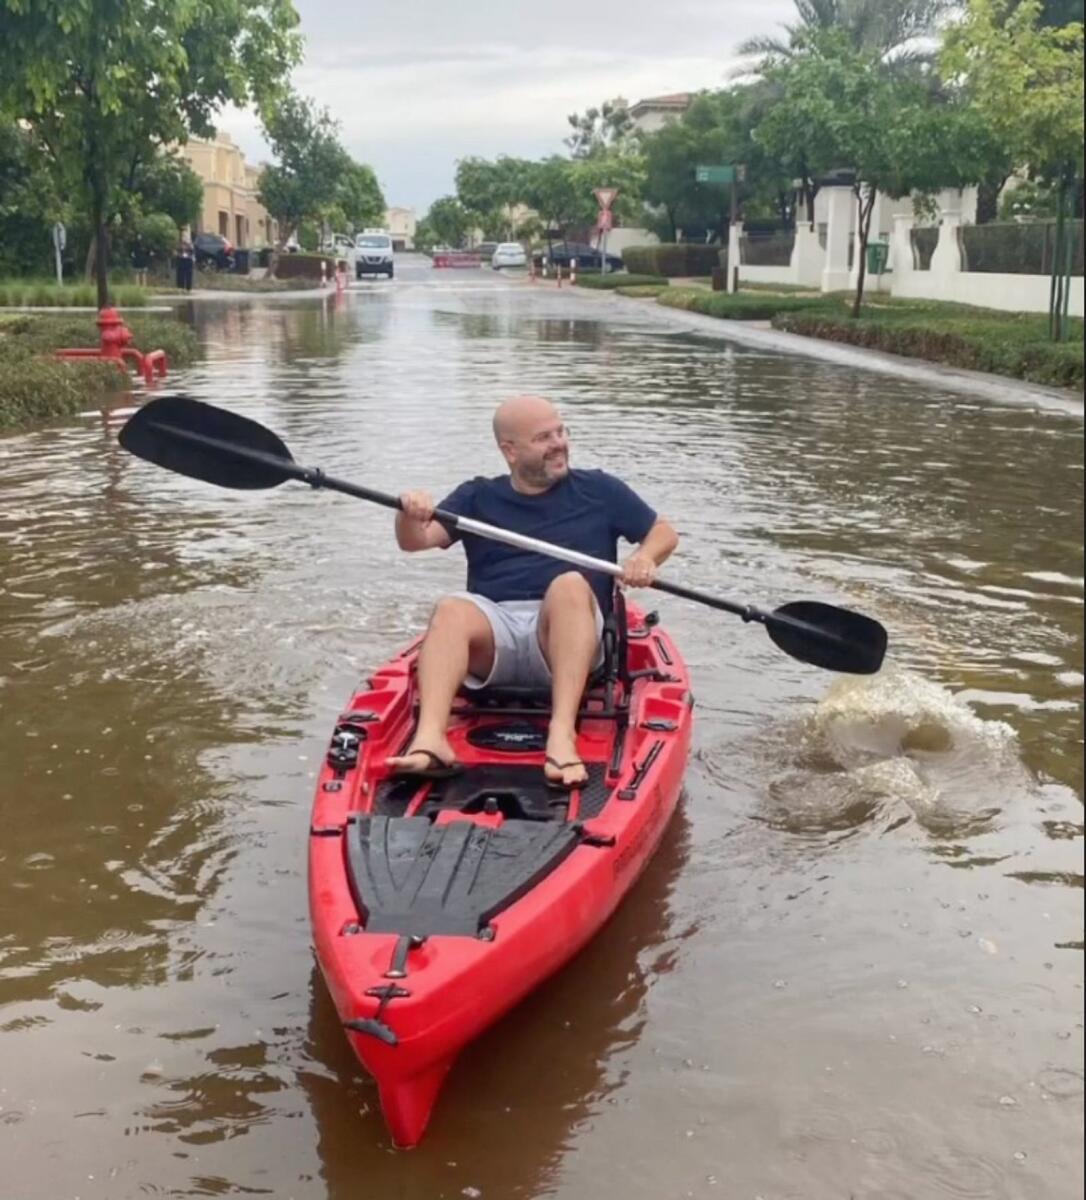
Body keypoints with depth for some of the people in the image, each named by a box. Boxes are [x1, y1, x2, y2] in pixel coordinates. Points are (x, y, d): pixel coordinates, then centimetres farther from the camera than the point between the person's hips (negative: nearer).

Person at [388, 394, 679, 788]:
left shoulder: (599, 490, 17)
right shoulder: (477, 498, 17)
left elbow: (664, 532, 20)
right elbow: (416, 541, 4)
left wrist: (645, 557, -3)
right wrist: (410, 515, -19)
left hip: (568, 635, -1)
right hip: (492, 633, 1)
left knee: (570, 585, -32)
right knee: (452, 609, -31)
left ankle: (562, 734, -47)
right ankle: (429, 739, -52)